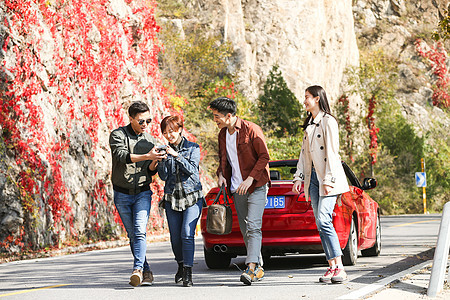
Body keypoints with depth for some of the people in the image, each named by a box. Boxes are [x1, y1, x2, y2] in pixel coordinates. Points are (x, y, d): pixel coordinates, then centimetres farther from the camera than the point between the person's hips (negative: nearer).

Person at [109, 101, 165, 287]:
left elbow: (150, 171, 10)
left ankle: (138, 269, -29)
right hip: (122, 193, 0)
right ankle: (146, 272, 15)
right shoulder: (117, 135, -3)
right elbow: (122, 156, -23)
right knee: (132, 235, 5)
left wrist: (154, 163, -13)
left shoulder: (148, 139, 8)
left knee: (140, 231, -18)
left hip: (143, 193, 1)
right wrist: (147, 156, -33)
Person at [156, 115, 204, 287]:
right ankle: (181, 266, 28)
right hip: (172, 198, 3)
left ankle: (188, 273, -16)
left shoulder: (192, 148, 1)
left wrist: (177, 156, -23)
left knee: (187, 234, -16)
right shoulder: (165, 151, 7)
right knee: (175, 237, 4)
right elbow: (163, 176, -1)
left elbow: (192, 169, -12)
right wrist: (162, 160, -17)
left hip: (192, 197, -3)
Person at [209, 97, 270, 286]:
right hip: (237, 188, 7)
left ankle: (252, 267, -25)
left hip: (256, 186, -7)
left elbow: (264, 156, -12)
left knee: (253, 226, -17)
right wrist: (221, 174, 2)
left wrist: (250, 179, -19)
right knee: (245, 229, 7)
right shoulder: (223, 134, 11)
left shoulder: (251, 130, -11)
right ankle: (258, 268, 15)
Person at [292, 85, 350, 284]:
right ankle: (332, 267, 2)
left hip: (328, 177, -8)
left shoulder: (328, 121, -7)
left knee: (324, 220, -18)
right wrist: (299, 177, 11)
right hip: (313, 177, 8)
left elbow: (331, 152, -12)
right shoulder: (309, 124, 19)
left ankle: (339, 267, -18)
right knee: (320, 223, 2)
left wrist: (328, 180, -17)